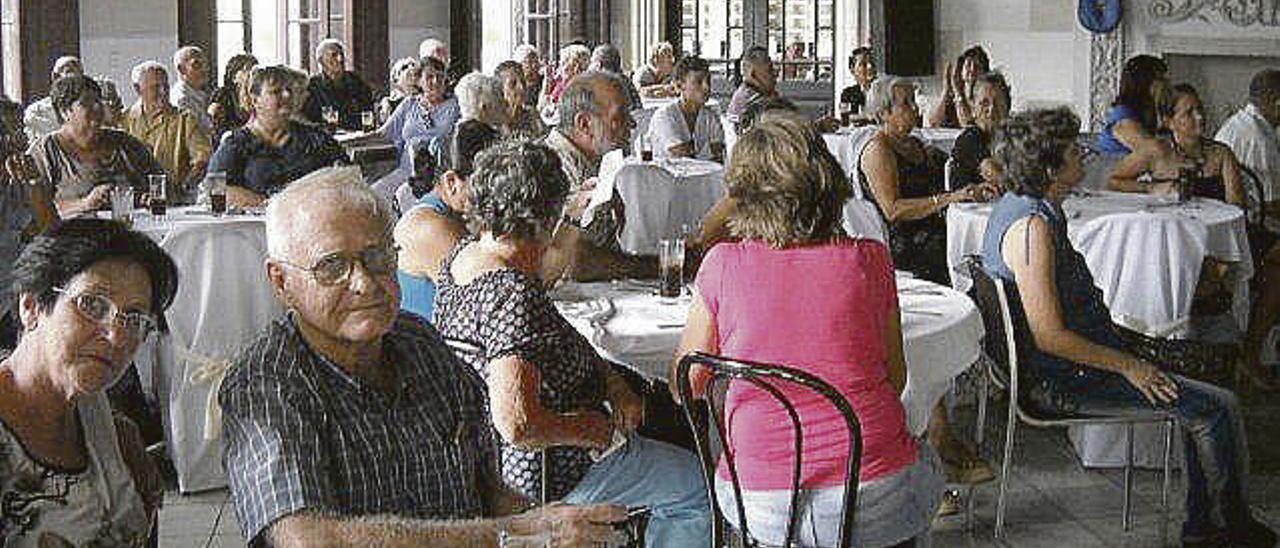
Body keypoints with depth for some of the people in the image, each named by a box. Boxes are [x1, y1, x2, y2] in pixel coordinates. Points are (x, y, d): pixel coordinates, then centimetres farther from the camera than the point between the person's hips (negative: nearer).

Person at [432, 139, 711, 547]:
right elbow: (517, 424, -38)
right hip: (541, 474, -10)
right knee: (699, 488, 6)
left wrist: (613, 382, 1)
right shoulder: (514, 293, -32)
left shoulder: (462, 255, -2)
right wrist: (596, 429, -21)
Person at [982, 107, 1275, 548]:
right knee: (1218, 407, -8)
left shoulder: (1016, 205, 9)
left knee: (1195, 382, 18)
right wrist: (1128, 365, -17)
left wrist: (1125, 341, 17)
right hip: (1060, 381, -11)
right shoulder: (1033, 226, -24)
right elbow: (1051, 337, -27)